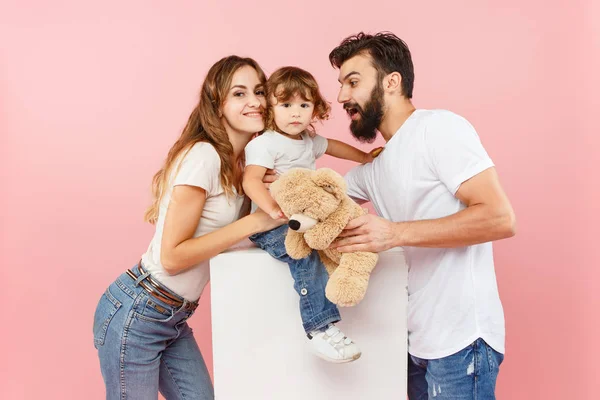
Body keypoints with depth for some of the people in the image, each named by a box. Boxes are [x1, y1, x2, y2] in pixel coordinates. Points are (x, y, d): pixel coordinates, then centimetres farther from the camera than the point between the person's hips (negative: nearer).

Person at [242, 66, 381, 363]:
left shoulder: (310, 140, 15)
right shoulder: (264, 143, -11)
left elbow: (333, 146, 37)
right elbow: (250, 180, -26)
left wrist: (367, 157, 41)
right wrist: (272, 209, -42)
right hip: (271, 226, -9)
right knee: (304, 252, -31)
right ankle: (320, 328, -30)